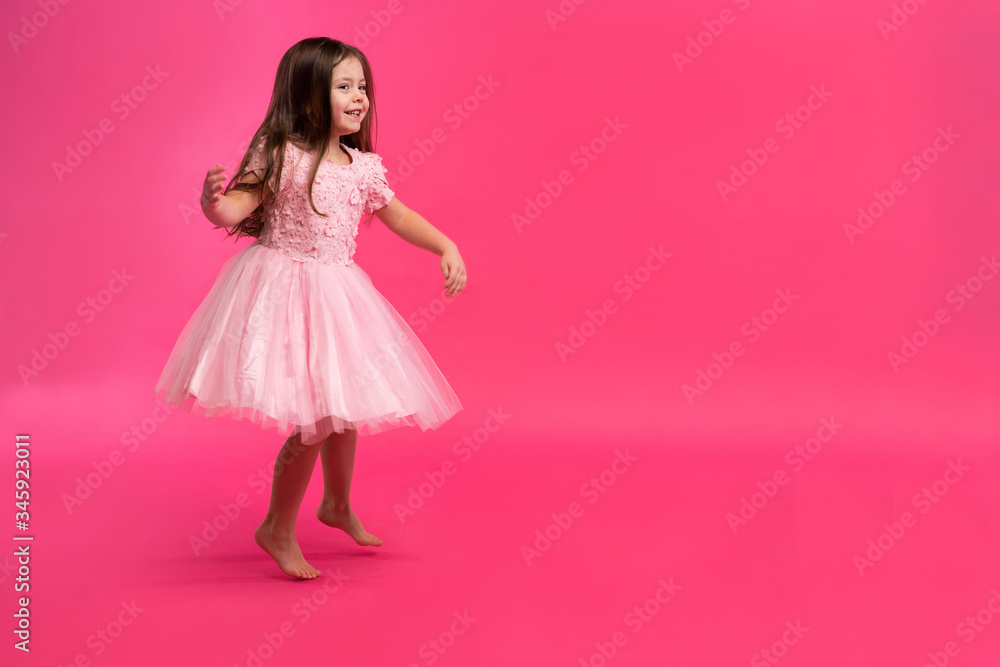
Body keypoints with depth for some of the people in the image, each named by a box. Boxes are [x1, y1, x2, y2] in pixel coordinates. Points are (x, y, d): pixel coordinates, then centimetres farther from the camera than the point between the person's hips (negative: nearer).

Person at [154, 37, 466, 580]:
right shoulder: (281, 153, -13)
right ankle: (278, 529, 13)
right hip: (285, 289, -7)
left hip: (334, 293, 7)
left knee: (343, 405, 18)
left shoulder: (363, 166, 5)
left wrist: (446, 247, 7)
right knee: (314, 418, -9)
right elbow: (235, 209, -18)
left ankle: (338, 505, 44)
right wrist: (213, 199, -40)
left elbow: (398, 215, 17)